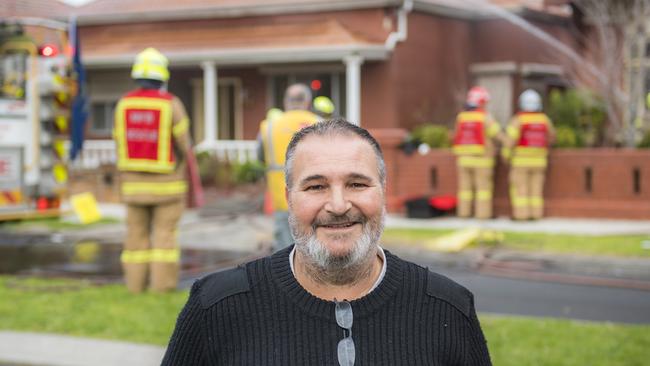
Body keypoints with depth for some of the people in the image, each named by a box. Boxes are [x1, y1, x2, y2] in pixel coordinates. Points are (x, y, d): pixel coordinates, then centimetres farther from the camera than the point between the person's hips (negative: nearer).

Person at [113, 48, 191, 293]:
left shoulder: (124, 104, -2)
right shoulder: (171, 104, -13)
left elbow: (120, 144, 3)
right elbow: (183, 146, -10)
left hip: (133, 179, 3)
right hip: (166, 181, -3)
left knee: (137, 232, 9)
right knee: (164, 232, 2)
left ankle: (136, 282, 10)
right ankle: (162, 282, -1)